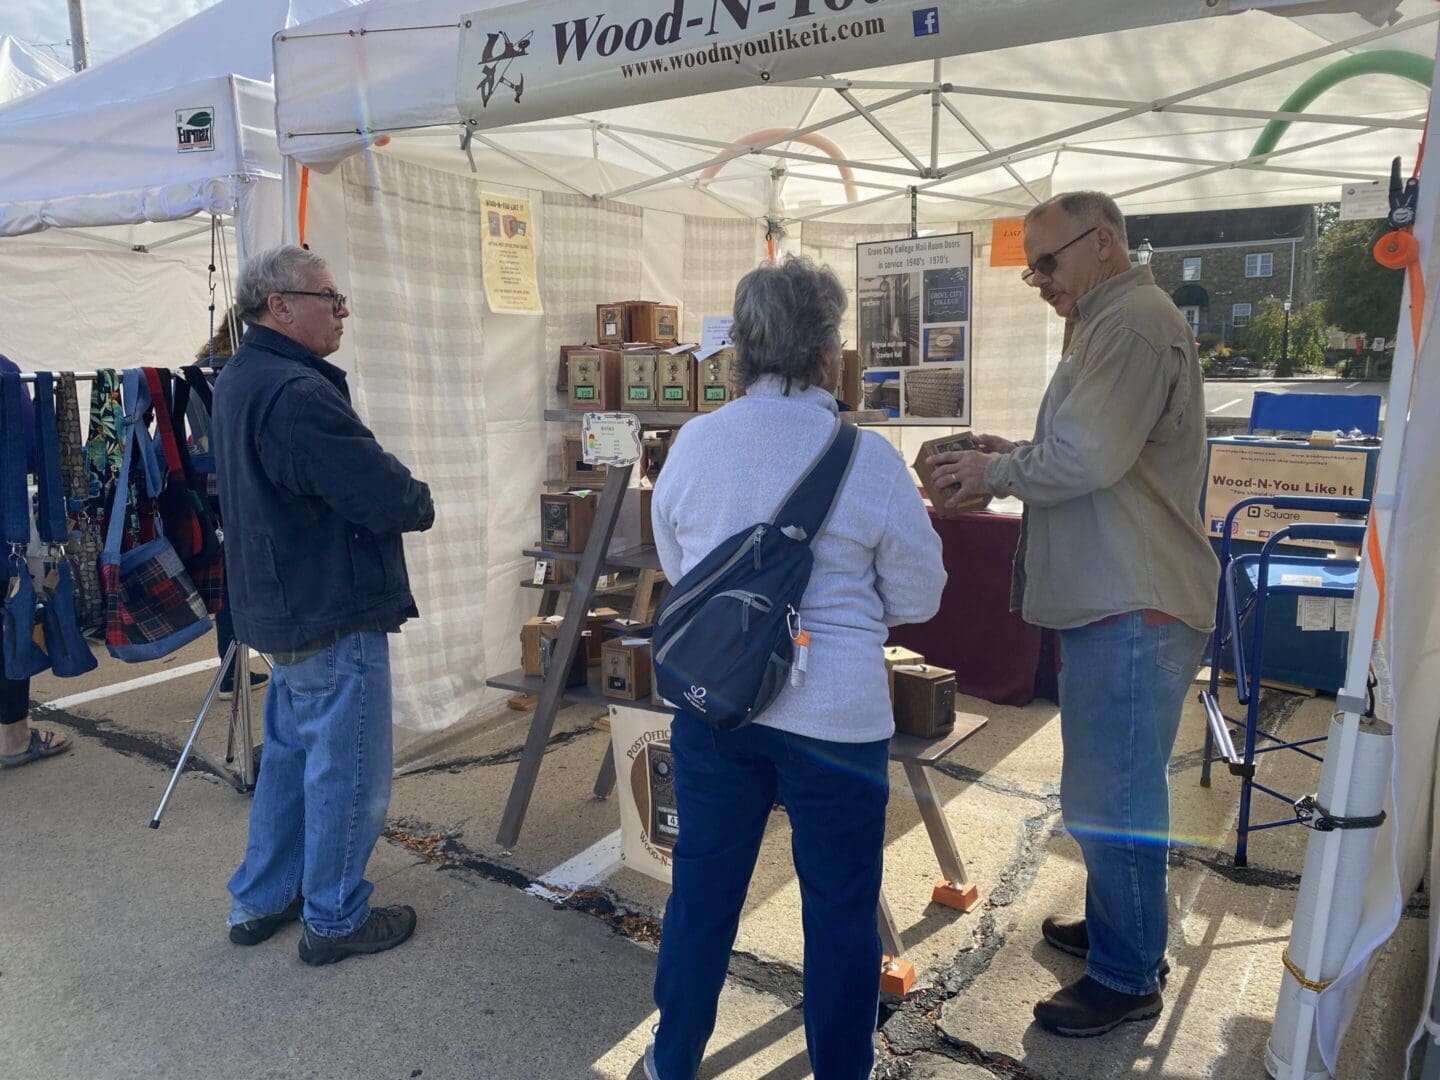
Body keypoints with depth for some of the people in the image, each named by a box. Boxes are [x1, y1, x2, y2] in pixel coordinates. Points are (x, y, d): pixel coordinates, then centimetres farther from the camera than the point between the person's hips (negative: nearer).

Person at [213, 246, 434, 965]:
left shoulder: (237, 380, 11)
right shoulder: (297, 392, -24)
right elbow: (386, 495, -26)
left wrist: (394, 499, 2)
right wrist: (418, 502, -3)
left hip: (280, 607, 11)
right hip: (334, 615, -10)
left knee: (289, 755, 22)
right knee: (348, 773, 5)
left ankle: (260, 900, 36)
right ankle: (334, 920, 20)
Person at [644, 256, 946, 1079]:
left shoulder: (694, 442, -3)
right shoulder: (869, 458, -13)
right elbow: (919, 598, -3)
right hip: (833, 713, -4)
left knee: (703, 887, 19)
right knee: (840, 908, 14)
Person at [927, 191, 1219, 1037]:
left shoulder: (1133, 320, -15)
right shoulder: (1119, 321, 19)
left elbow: (1083, 459, -25)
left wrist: (993, 472, -9)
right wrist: (1013, 455, 9)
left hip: (1133, 611, -11)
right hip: (1115, 601, 11)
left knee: (1112, 799, 0)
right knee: (1111, 787, 21)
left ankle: (1128, 979, 15)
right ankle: (1117, 928, 37)